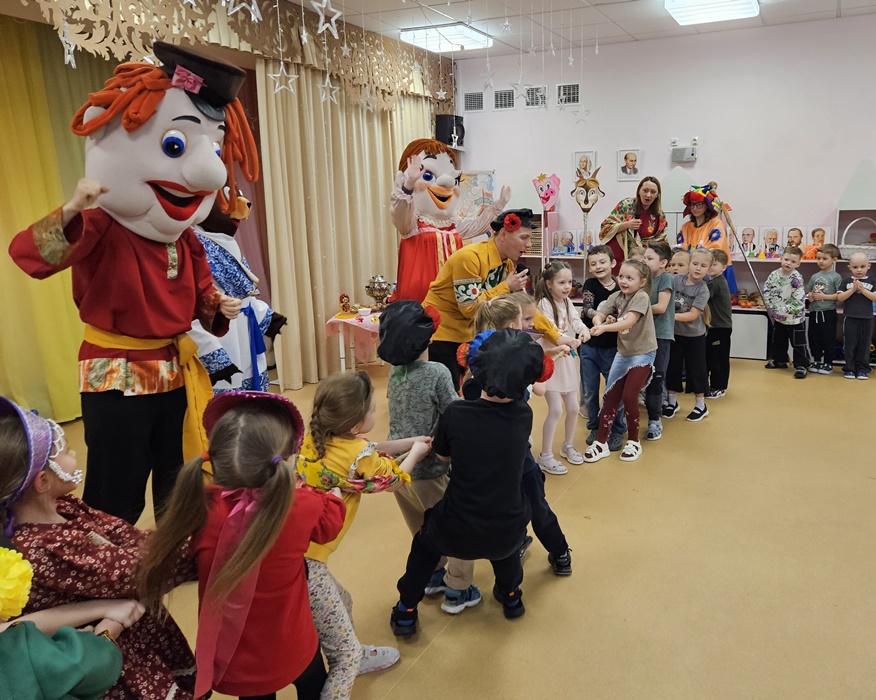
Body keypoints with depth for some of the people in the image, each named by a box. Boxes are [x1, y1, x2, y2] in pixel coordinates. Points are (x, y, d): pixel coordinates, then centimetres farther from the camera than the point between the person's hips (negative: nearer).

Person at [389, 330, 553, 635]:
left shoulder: (455, 413, -18)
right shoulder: (523, 415, -12)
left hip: (456, 535, -2)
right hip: (507, 535, 2)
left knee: (425, 542, 33)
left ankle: (406, 612, 39)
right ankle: (510, 596, 53)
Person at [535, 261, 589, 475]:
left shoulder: (567, 302, 8)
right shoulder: (544, 303, -15)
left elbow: (576, 320, -5)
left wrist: (584, 330, -28)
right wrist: (567, 340, -42)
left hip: (568, 360, 7)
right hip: (550, 361, -7)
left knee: (573, 407, 12)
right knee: (555, 409, -10)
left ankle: (568, 445, 33)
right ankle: (545, 456, 2)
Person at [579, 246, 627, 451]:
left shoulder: (620, 288, 0)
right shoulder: (590, 284, -2)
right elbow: (586, 311, -16)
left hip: (612, 347, 0)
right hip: (589, 345, 0)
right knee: (589, 390, 9)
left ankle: (617, 431, 18)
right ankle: (595, 426, 26)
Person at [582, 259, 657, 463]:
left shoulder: (642, 297, -19)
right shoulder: (616, 296, 0)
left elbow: (629, 322, -32)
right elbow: (598, 316, -12)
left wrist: (605, 328, -46)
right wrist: (599, 321, -35)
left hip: (642, 353, -6)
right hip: (623, 352, 6)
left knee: (629, 396, -8)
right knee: (610, 396, 3)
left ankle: (633, 441, 13)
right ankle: (601, 442, 10)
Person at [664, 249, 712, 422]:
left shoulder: (703, 290, -16)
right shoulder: (676, 279, -8)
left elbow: (692, 315, -21)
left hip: (694, 336, -3)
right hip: (674, 333, 3)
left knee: (695, 369, 6)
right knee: (672, 367, 11)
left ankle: (701, 405, 22)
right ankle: (672, 402, 27)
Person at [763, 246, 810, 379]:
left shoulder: (797, 279, -19)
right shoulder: (774, 274, -3)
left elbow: (798, 300, -22)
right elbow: (766, 290, 4)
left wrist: (785, 310, -21)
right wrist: (771, 306, -6)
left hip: (795, 317, -6)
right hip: (778, 317, 6)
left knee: (798, 342, -2)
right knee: (778, 340, 20)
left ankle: (801, 365, 5)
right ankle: (779, 360, 37)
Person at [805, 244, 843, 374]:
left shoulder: (836, 277, -6)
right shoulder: (814, 276, 10)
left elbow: (840, 295, -13)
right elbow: (807, 291, 19)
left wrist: (824, 296, -17)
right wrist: (810, 296, -2)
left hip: (828, 313, -5)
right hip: (814, 312, 5)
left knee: (828, 339, 2)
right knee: (813, 337, 11)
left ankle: (828, 363, 12)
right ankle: (816, 360, 24)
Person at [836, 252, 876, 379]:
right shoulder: (846, 281, 2)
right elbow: (840, 298, -6)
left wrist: (863, 290, -16)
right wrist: (853, 289, -16)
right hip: (850, 318, -1)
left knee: (864, 345, 7)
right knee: (850, 344, 4)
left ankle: (862, 369, 15)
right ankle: (849, 369, 12)